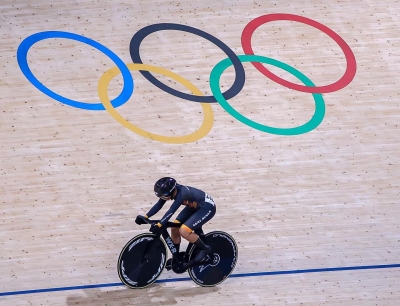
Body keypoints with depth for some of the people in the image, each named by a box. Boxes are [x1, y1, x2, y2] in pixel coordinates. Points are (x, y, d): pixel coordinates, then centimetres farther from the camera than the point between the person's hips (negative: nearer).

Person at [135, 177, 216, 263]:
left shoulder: (181, 194, -35)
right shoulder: (170, 190, -13)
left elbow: (171, 211, -43)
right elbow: (158, 205, -11)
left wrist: (159, 225, -52)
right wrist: (145, 217, -21)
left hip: (207, 207, -9)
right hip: (194, 206, 9)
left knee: (183, 231, -21)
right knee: (174, 228, -1)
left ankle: (205, 249, 0)